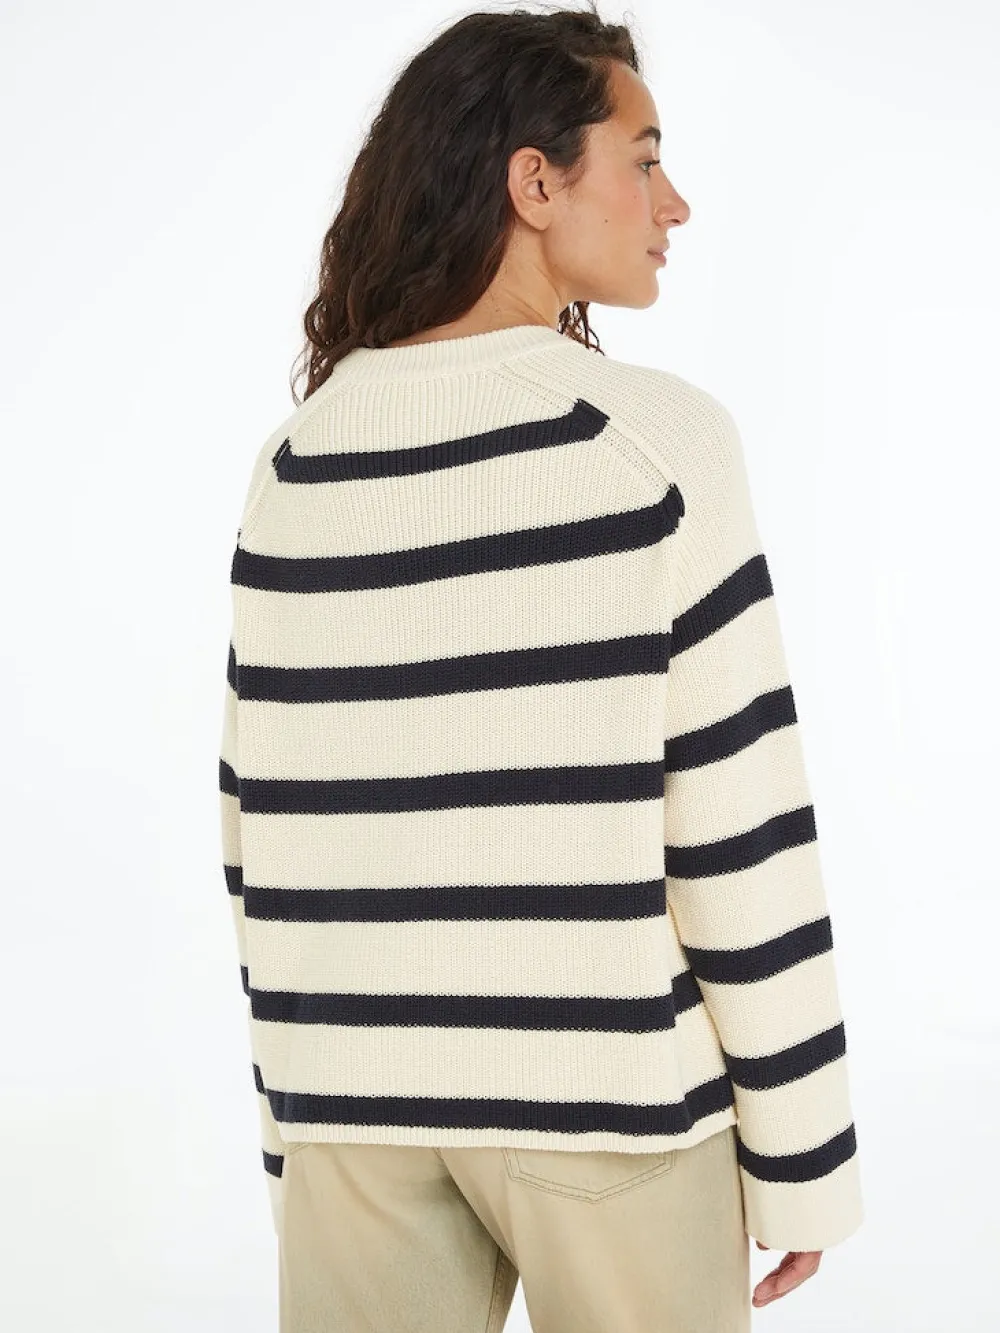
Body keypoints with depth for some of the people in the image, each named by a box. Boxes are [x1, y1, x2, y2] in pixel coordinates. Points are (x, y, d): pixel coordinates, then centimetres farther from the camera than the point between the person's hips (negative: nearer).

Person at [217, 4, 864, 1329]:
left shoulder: (291, 468, 1)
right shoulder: (656, 440, -12)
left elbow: (267, 839, 4)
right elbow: (739, 833, -13)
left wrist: (291, 1116, 13)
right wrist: (800, 1148, -4)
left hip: (356, 1102, 4)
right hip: (608, 1092, -3)